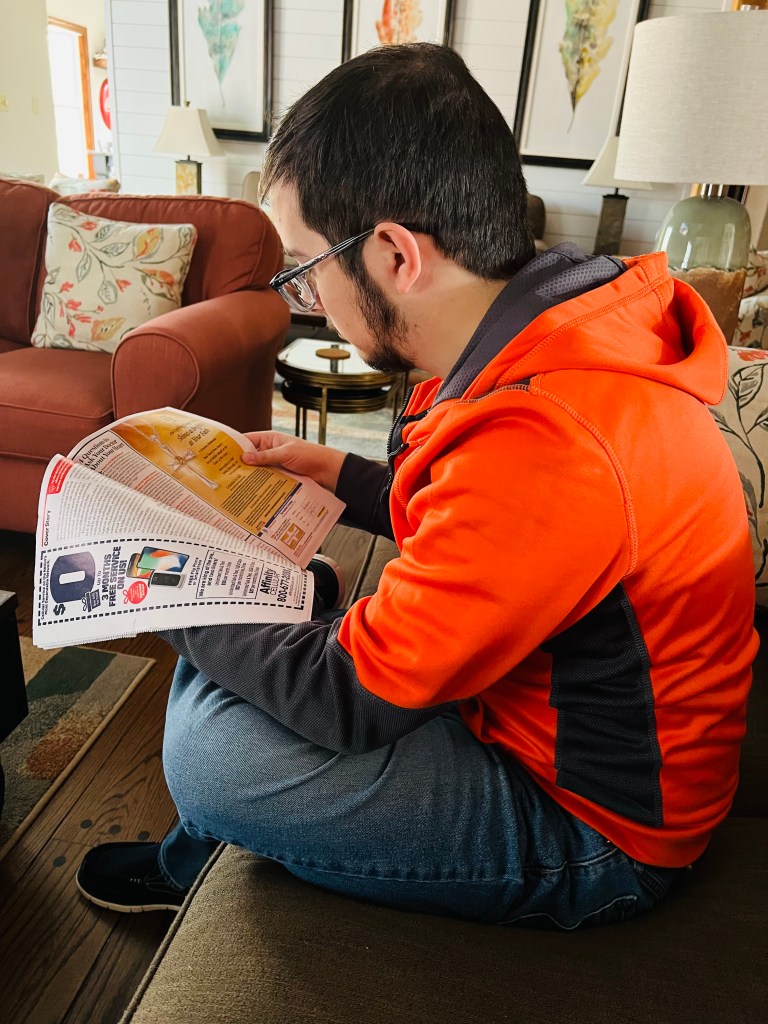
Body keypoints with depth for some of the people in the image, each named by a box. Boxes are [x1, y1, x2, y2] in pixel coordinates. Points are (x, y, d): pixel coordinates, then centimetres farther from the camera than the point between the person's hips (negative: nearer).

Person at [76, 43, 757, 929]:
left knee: (209, 753, -17)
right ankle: (191, 855, 33)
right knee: (248, 632, 7)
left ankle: (186, 869, 23)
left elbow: (348, 701, -26)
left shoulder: (544, 442, -37)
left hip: (591, 825, -8)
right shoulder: (561, 332, -5)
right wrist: (340, 473, 4)